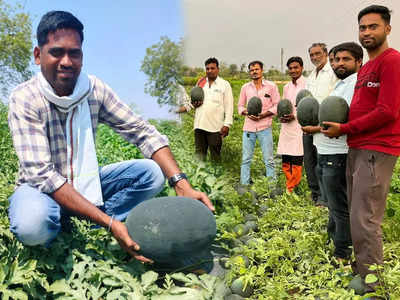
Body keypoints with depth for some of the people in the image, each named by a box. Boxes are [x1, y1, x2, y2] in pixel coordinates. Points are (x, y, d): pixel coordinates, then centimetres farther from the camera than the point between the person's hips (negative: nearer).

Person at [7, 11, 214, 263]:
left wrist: (181, 184, -27)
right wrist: (109, 221, -37)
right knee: (32, 224, -38)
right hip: (42, 189, -3)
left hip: (86, 184, 4)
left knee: (152, 173, -15)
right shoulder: (25, 99, -21)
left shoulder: (96, 89, -9)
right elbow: (41, 174, -29)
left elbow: (144, 132, -11)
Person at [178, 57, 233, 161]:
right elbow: (193, 100, 21)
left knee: (215, 155, 4)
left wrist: (227, 125, -9)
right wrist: (186, 107, -1)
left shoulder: (225, 84, 3)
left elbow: (229, 106, -1)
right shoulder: (200, 82, 13)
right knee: (199, 153, 10)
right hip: (199, 125, 4)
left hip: (215, 127, -4)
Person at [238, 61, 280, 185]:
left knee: (268, 160, 2)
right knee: (246, 159, 5)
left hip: (264, 127, -2)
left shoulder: (271, 86, 1)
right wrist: (247, 113, -7)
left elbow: (277, 105, 0)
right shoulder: (245, 87, 10)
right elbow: (240, 106, 15)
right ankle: (244, 185, 15)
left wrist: (263, 115, -13)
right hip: (248, 127, 3)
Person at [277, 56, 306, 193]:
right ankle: (292, 187, 21)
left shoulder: (307, 84, -4)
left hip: (299, 128, -7)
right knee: (285, 163, 8)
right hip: (286, 128, 7)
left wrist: (295, 115, -17)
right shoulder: (286, 87, 19)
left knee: (296, 162, -5)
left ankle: (291, 190, 2)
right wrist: (282, 116, 4)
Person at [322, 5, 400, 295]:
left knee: (365, 220, -5)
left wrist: (344, 129, -11)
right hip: (357, 148, 9)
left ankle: (369, 281, 11)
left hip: (376, 151, -9)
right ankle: (360, 267, 32)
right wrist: (328, 125, 6)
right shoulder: (365, 67, 19)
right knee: (357, 214, 17)